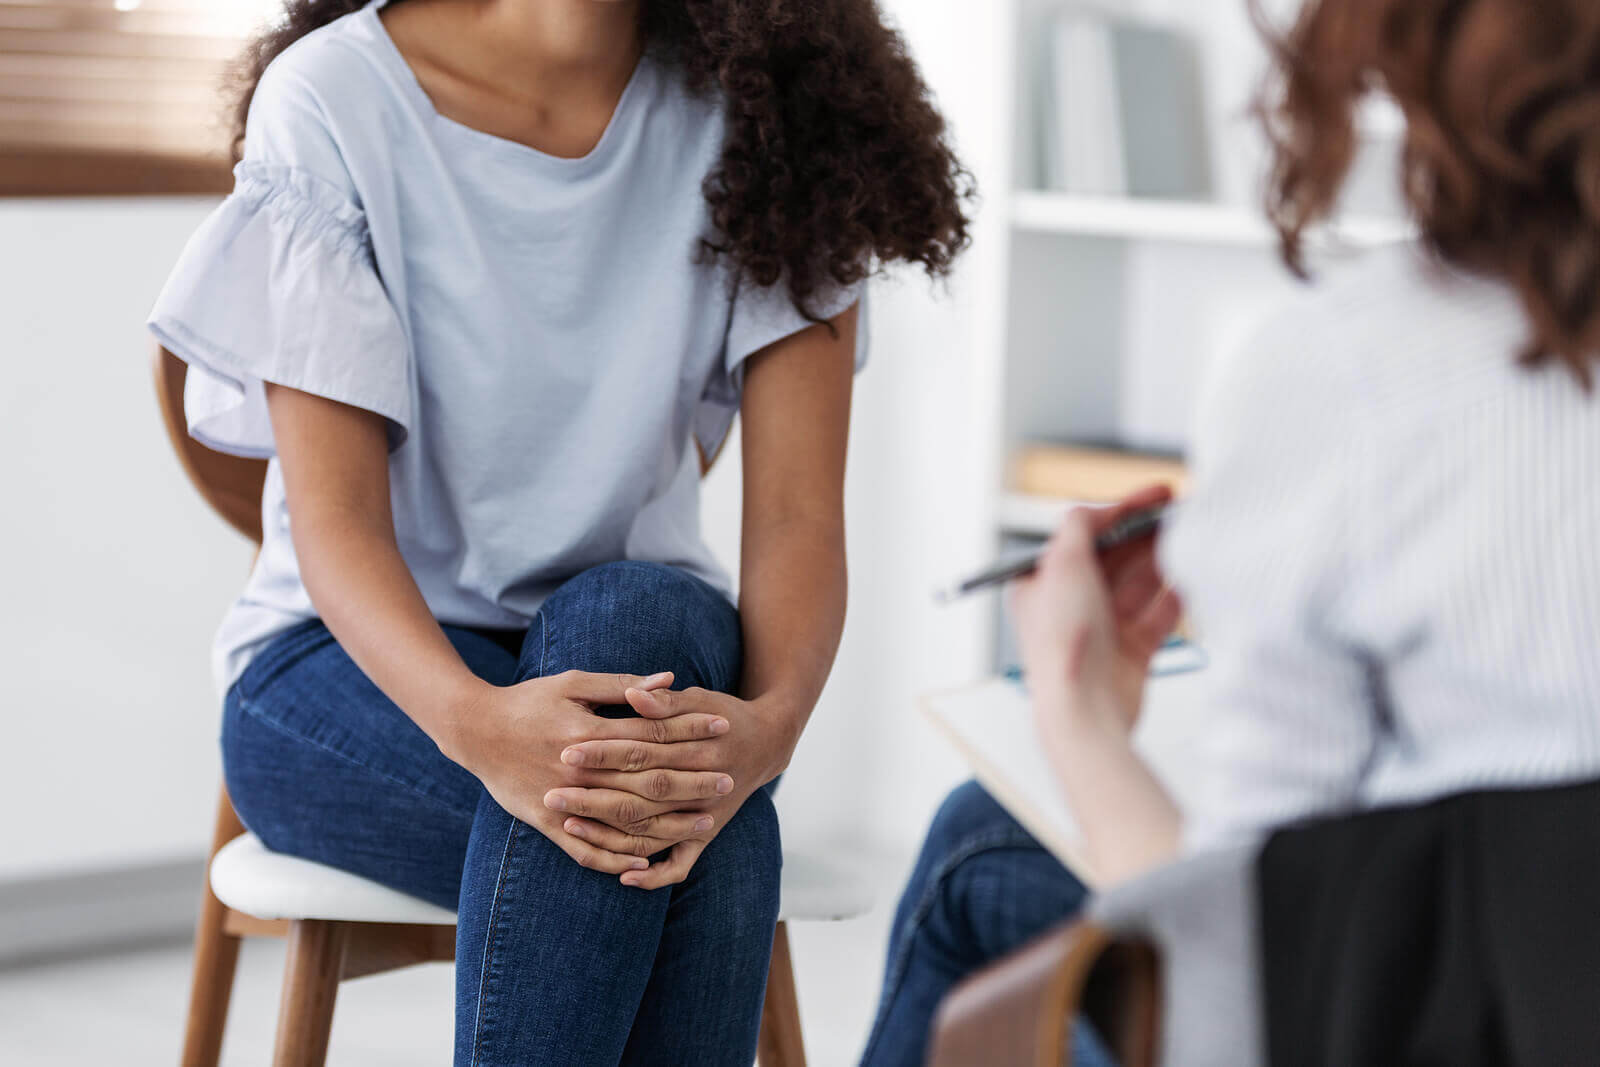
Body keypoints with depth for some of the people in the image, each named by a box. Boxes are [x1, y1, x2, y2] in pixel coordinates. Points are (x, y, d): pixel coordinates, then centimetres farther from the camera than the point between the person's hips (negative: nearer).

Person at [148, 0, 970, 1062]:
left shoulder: (768, 112, -6)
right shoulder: (333, 98, -12)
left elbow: (800, 516, -12)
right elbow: (336, 520, -17)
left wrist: (769, 722, -36)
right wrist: (475, 723, -39)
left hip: (650, 647, 3)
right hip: (356, 666, -2)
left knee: (640, 614, -35)